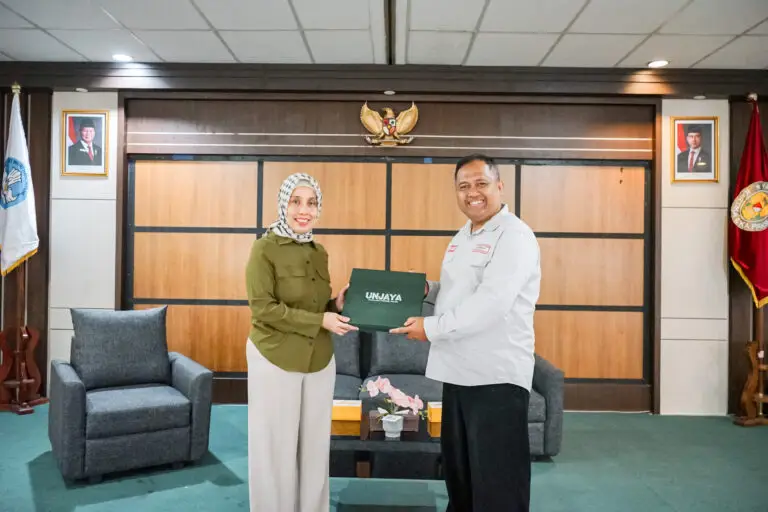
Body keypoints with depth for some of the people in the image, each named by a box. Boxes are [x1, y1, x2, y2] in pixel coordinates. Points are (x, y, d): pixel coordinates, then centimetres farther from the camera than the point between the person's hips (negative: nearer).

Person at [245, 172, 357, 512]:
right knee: (277, 446, 7)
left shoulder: (319, 252, 8)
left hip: (319, 360, 6)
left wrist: (337, 306, -6)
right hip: (275, 360, -5)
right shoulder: (264, 248, -10)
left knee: (314, 445, 14)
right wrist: (320, 321, -19)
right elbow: (262, 308, -17)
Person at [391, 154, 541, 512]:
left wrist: (431, 328, -18)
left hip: (496, 376, -9)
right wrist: (428, 289, 5)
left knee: (496, 482, 3)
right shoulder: (462, 237, 14)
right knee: (458, 471, 21)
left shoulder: (514, 236, -14)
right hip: (458, 372, 9)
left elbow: (490, 303, -25)